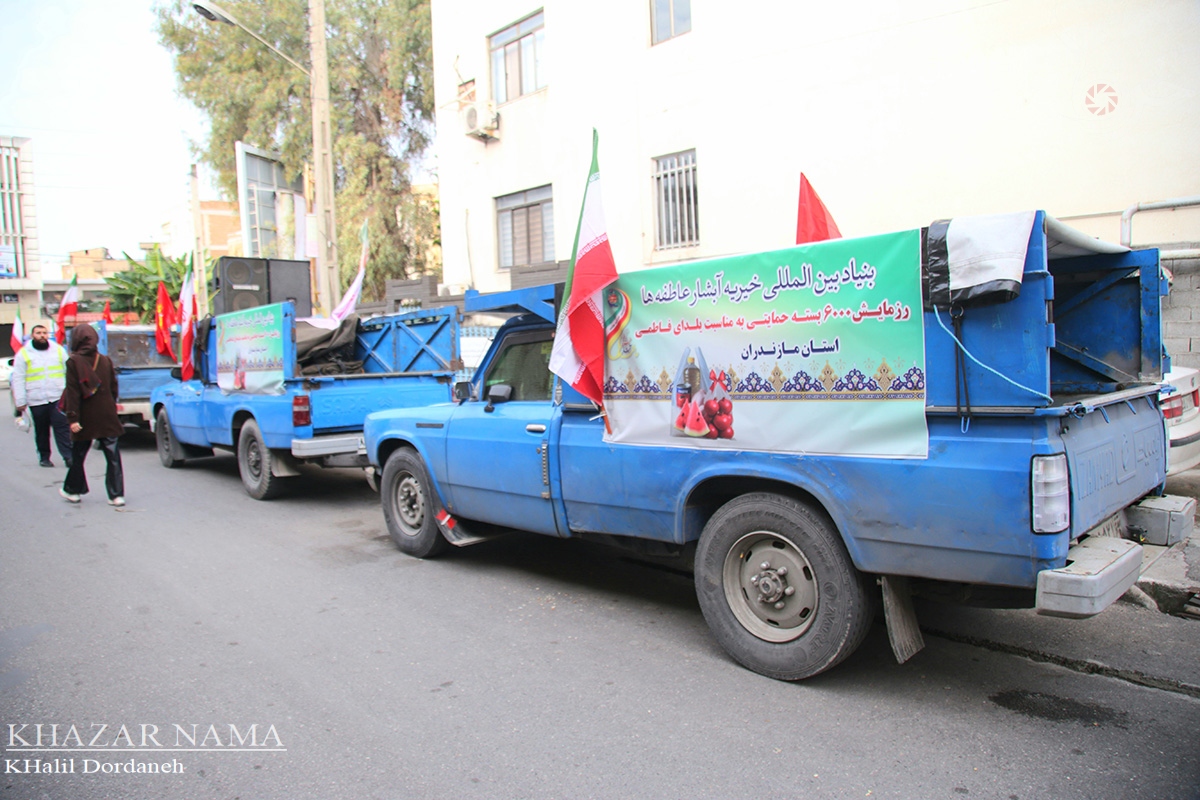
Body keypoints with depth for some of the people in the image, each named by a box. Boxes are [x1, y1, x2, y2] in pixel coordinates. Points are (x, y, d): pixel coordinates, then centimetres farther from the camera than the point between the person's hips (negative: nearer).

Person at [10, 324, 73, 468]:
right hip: (36, 401, 0)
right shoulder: (23, 354, 5)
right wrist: (20, 401, -2)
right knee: (41, 431, 8)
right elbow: (18, 380, 4)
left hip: (58, 398, 0)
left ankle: (68, 456, -9)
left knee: (62, 427, -7)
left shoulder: (58, 349, 10)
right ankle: (44, 457, 19)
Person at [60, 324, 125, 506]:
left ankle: (73, 490, 30)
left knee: (77, 456, 15)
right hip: (107, 418, 2)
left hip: (85, 419, -2)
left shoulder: (73, 362, -8)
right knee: (113, 457, 2)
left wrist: (72, 418, -12)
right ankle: (117, 494, -1)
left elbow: (72, 392, -12)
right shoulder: (105, 361, 2)